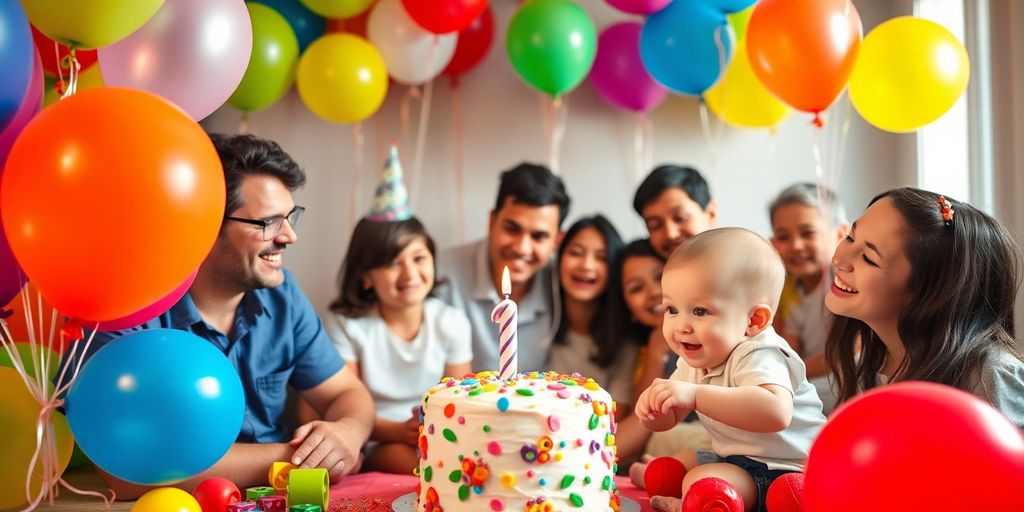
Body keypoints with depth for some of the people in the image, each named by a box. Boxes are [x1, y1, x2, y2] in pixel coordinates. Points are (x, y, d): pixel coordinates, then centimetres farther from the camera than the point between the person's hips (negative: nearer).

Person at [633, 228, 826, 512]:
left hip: (782, 467, -10)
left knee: (700, 481, -26)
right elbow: (669, 419, 10)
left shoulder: (758, 357, -27)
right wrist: (653, 409, -16)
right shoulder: (695, 361, 3)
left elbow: (777, 413, -47)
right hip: (735, 458, 10)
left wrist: (695, 394, -49)